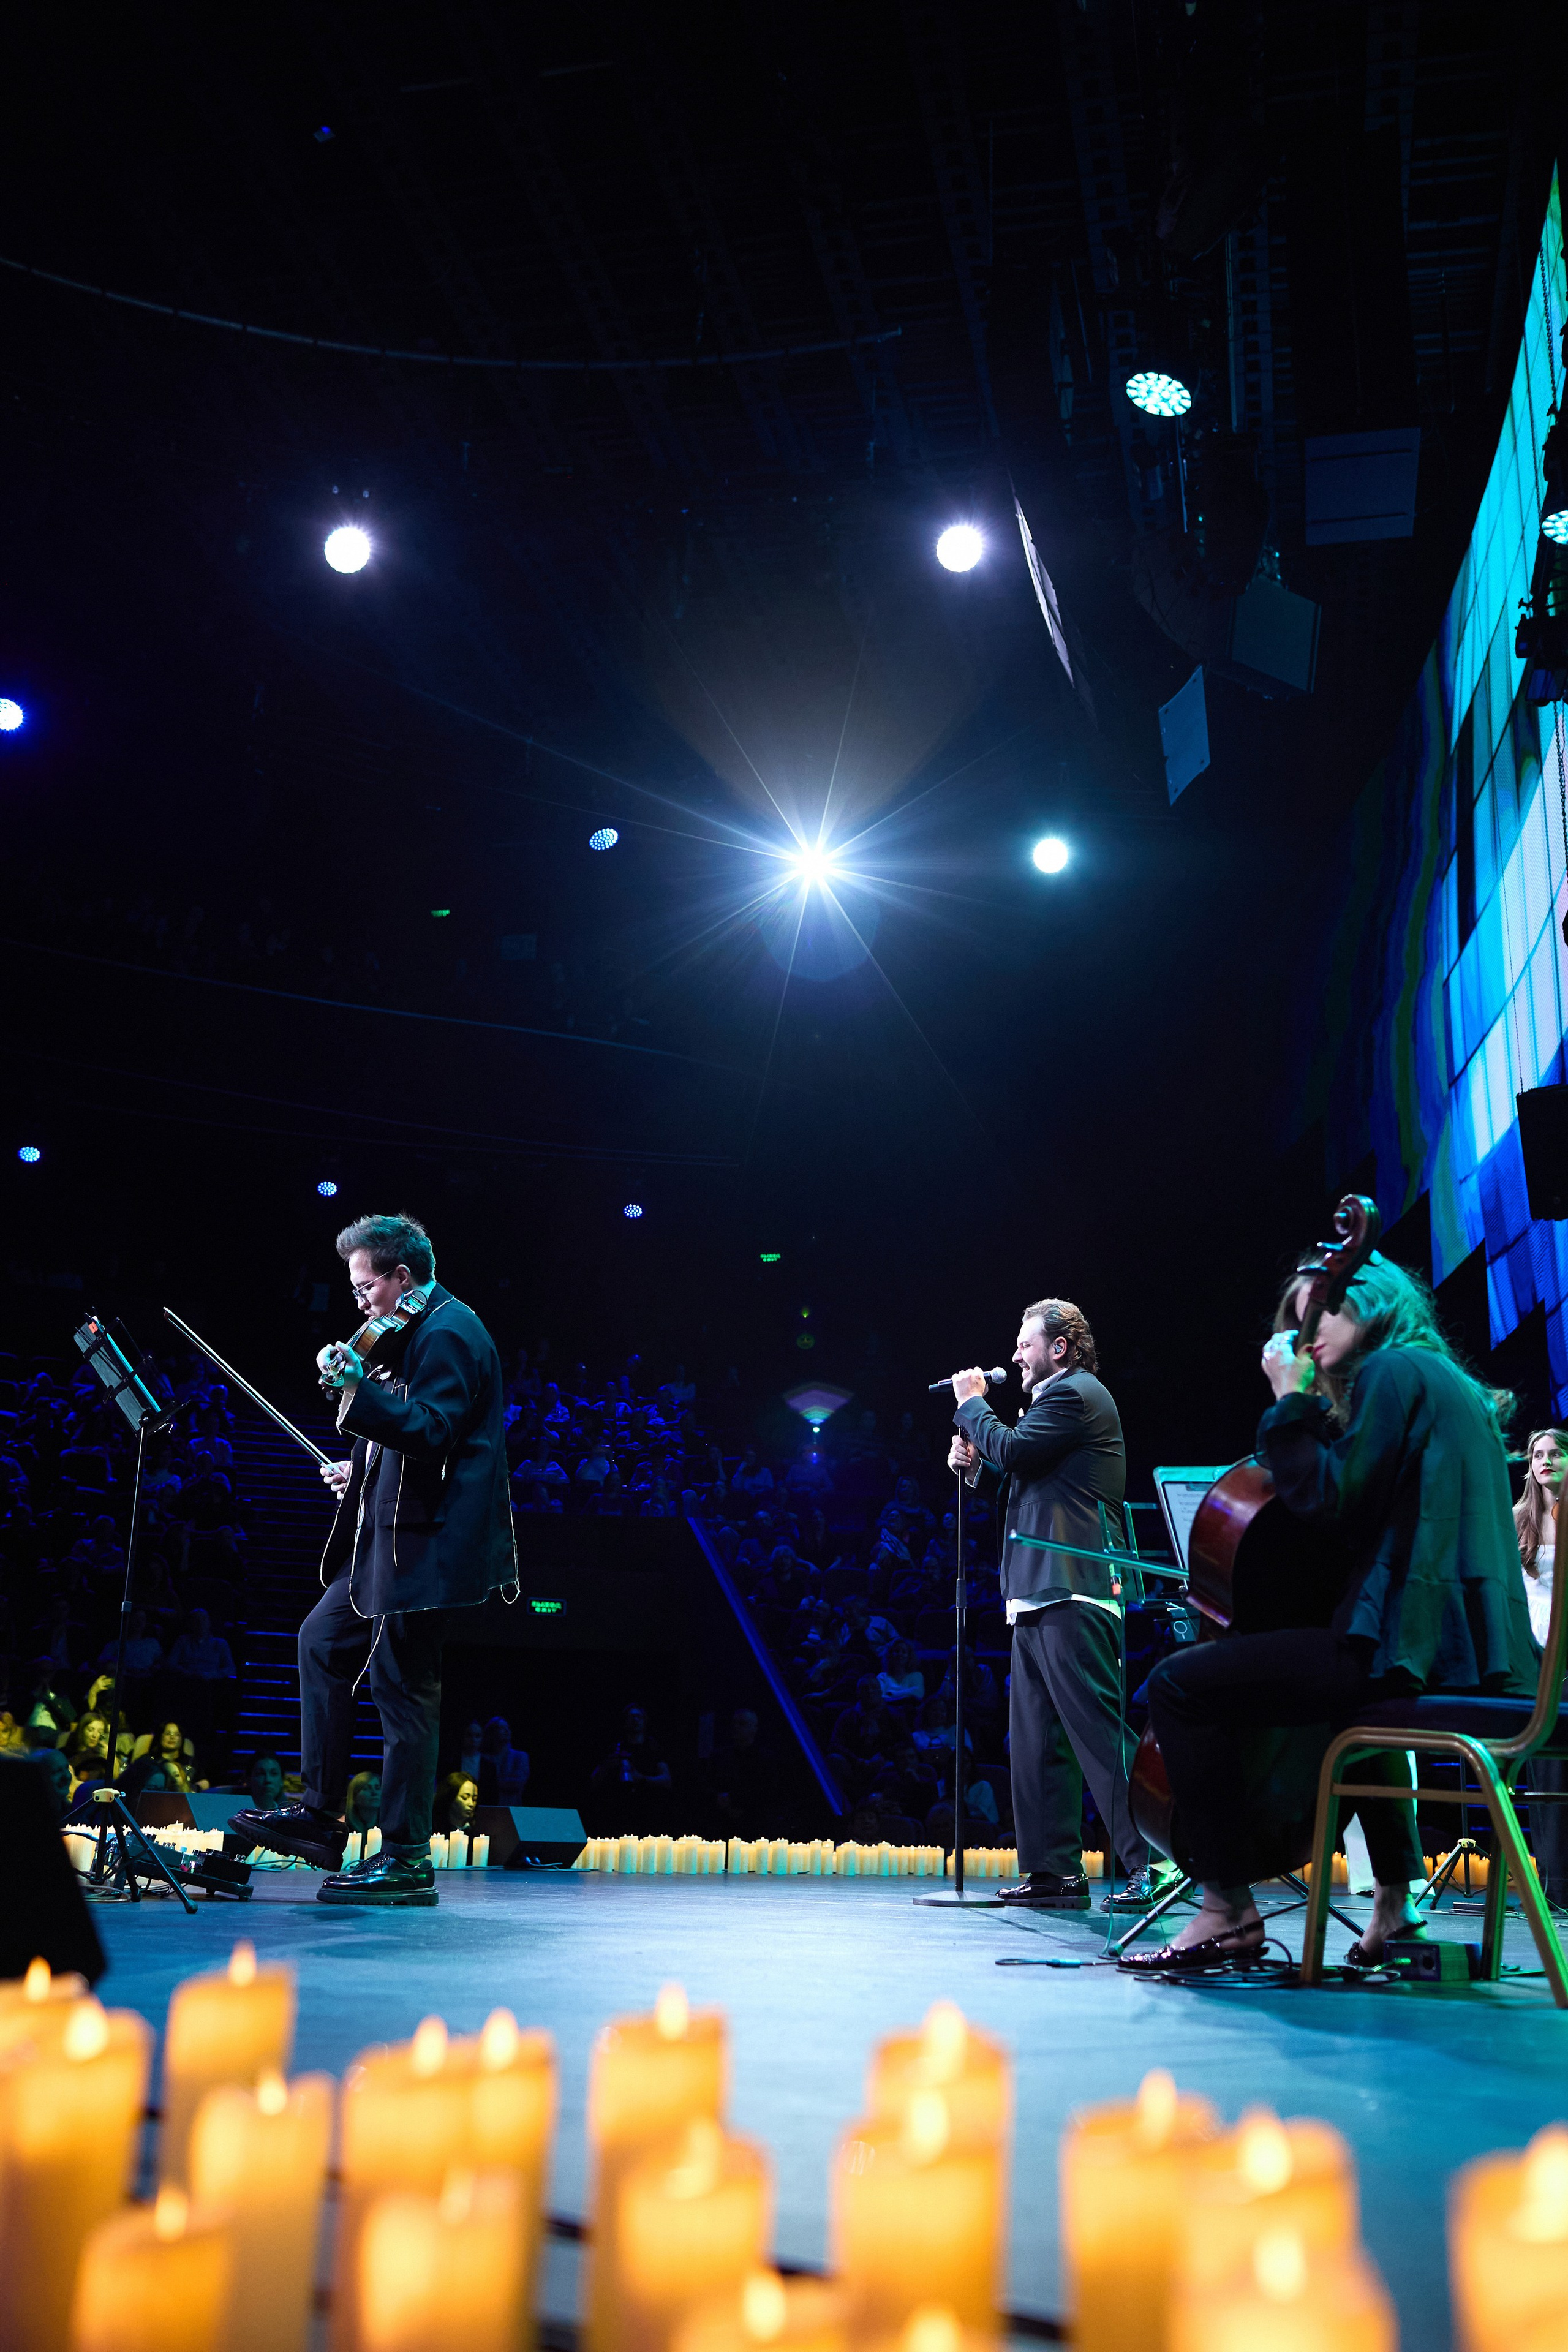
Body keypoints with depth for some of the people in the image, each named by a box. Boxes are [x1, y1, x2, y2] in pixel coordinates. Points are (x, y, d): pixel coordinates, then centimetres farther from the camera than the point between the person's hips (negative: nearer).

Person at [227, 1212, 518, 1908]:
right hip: (388, 1538, 11)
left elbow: (434, 1432, -25)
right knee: (322, 1642, 13)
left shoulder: (447, 1332, -14)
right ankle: (319, 1816, 19)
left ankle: (406, 1858, 2)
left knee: (402, 1685, -6)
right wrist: (363, 1470, 15)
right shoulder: (418, 1331, 19)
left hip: (427, 1541, -11)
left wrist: (356, 1389, -30)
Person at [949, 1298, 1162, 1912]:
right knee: (1036, 1740, 10)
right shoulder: (1058, 1398, 26)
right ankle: (1053, 1872, 14)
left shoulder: (1077, 1393, -6)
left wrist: (972, 1405, -1)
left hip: (1072, 1596, -11)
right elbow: (1021, 1484, 28)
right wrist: (976, 1467, 11)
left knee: (1100, 1733, -13)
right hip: (1040, 1599, 11)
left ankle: (1150, 1865, -12)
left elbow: (1013, 1450, -17)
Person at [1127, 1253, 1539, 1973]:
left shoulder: (1396, 1370, -6)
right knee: (1351, 1696, 43)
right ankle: (1397, 1899, 38)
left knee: (1181, 1684, -12)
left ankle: (1229, 1908, -6)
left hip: (1417, 1642, -11)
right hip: (1479, 1647, 11)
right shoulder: (1445, 1384, 23)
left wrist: (1291, 1401, -5)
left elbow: (1329, 1502, -15)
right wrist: (1309, 1409, 20)